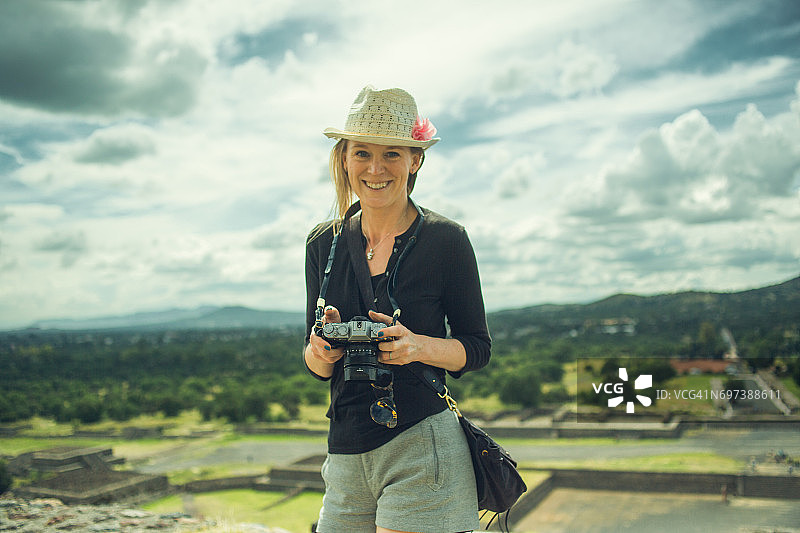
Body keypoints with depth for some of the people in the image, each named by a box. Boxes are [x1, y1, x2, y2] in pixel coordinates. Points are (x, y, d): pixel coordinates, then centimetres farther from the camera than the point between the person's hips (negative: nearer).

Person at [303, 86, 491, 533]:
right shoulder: (325, 244, 6)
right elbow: (317, 366, 11)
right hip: (347, 454, 4)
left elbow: (478, 349, 1)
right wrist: (320, 350, -13)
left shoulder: (446, 240, -5)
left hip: (423, 451, -4)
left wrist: (419, 347, -19)